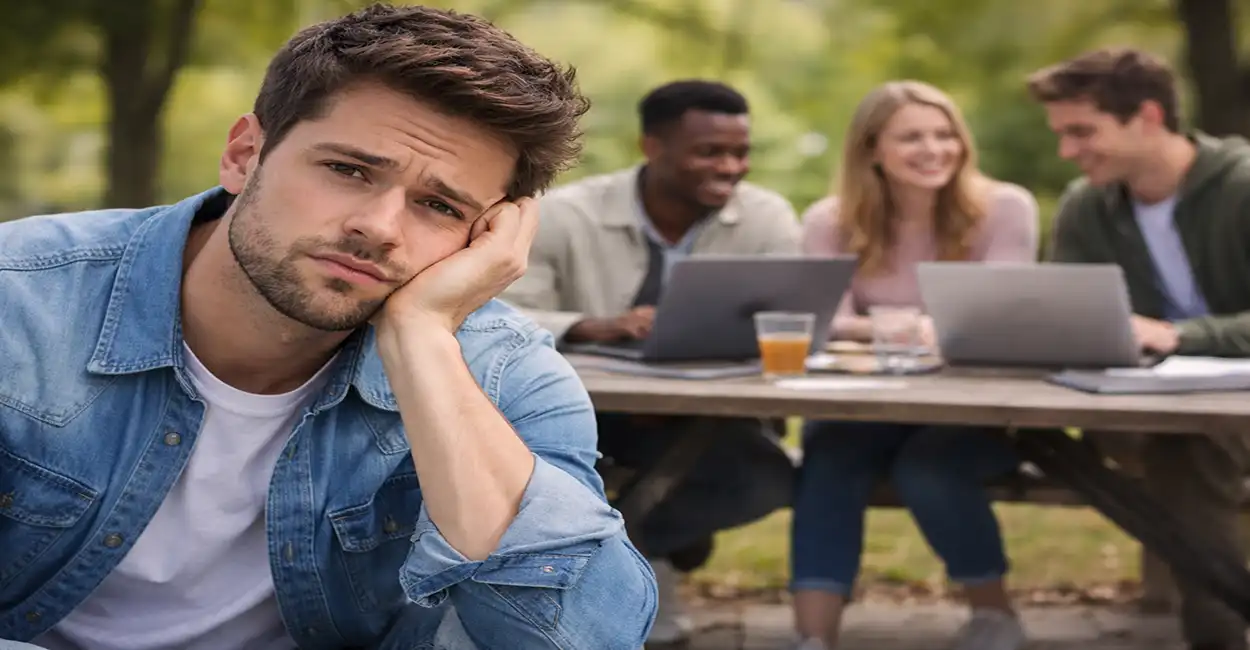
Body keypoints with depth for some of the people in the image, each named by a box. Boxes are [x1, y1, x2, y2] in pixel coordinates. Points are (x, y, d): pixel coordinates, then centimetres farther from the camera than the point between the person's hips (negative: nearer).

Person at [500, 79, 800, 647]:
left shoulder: (768, 218, -7)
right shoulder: (563, 215, -12)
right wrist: (592, 327, -39)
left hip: (704, 415, 1)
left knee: (765, 476, -29)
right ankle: (658, 548, -5)